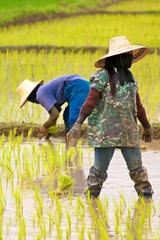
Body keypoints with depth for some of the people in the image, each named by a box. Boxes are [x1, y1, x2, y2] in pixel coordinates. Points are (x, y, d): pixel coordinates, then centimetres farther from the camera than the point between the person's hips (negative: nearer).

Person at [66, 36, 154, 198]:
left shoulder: (130, 78, 14)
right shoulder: (103, 76, -7)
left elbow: (137, 105, 24)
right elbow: (90, 101, -14)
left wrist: (146, 126, 31)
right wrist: (78, 124, -23)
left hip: (129, 132, 6)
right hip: (106, 132, -6)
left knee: (137, 167, 6)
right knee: (100, 168, -2)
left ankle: (146, 195, 16)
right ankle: (91, 197, 11)